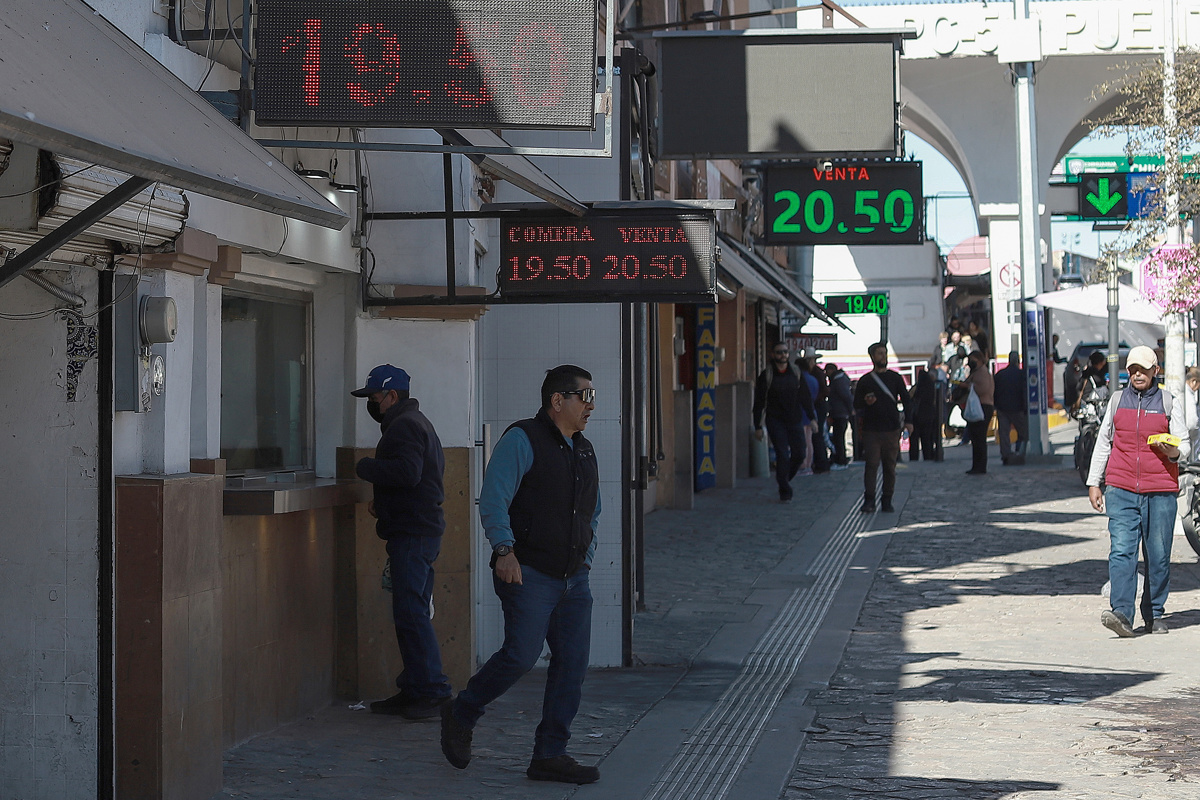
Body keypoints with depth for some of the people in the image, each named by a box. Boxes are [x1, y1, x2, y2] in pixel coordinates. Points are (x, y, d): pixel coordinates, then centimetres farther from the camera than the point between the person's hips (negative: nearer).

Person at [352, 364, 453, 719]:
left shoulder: (404, 426, -11)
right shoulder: (416, 422, 23)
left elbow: (407, 471, -26)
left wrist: (365, 467, -12)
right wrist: (383, 503, 18)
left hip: (412, 535, -11)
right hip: (423, 529, 11)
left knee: (411, 613, -11)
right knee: (412, 613, 12)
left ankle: (433, 692, -10)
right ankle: (413, 690, 16)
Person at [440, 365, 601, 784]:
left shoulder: (584, 451, 18)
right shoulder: (522, 440, -6)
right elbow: (493, 500, -14)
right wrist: (505, 550, -23)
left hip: (573, 578, 8)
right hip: (528, 574, -8)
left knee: (572, 662, 1)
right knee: (522, 654, -14)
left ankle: (550, 755, 7)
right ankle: (460, 715, 9)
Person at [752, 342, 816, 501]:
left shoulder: (796, 373, 8)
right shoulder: (766, 375, -2)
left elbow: (805, 397, 12)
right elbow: (759, 402, -1)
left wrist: (812, 418, 4)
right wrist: (758, 426, -4)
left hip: (795, 421, 3)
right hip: (776, 421, -3)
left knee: (799, 454, 0)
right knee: (782, 455, -9)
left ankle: (785, 480, 25)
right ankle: (784, 490, 2)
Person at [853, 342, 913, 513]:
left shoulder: (895, 378, 10)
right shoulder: (865, 380, 7)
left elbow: (905, 399, 9)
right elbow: (857, 404, 10)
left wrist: (908, 421, -3)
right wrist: (866, 403, -13)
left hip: (892, 429, 1)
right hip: (871, 430, -1)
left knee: (890, 466, 3)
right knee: (871, 465, -9)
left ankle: (887, 501, 10)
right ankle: (869, 500, -6)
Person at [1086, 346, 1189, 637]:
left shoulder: (1168, 402, 8)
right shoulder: (1117, 400, 13)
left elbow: (1184, 445, 8)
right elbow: (1103, 443, 18)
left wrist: (1173, 452, -16)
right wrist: (1094, 482, 13)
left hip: (1160, 490, -1)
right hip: (1121, 488, 1)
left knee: (1158, 555, 3)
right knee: (1121, 550, -12)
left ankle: (1154, 616, 15)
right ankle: (1122, 614, -20)